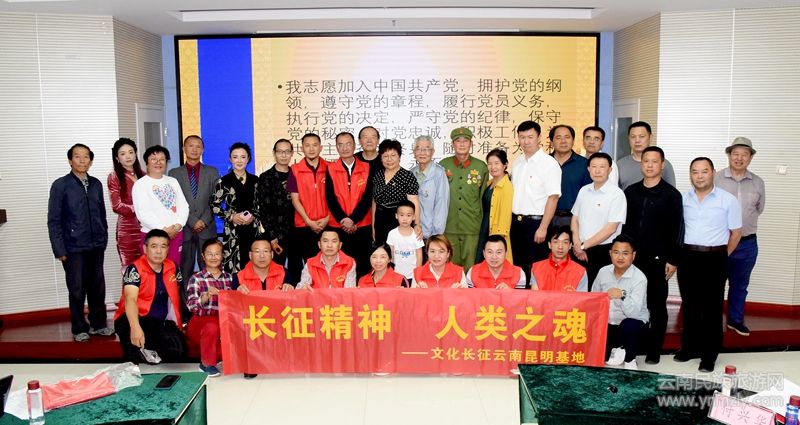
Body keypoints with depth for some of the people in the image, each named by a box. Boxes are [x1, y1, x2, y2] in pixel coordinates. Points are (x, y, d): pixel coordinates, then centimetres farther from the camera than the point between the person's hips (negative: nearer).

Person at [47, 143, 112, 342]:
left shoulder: (96, 184, 7)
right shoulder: (60, 185, -4)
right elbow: (53, 220, -5)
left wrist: (104, 240, 10)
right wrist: (59, 250, -8)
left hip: (96, 247, 3)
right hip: (74, 249, -3)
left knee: (97, 287, 11)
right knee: (77, 290, 6)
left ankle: (98, 324, 25)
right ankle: (80, 329, 20)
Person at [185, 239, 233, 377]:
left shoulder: (229, 277, 8)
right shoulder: (196, 279, -4)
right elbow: (192, 306, -16)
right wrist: (207, 296, -32)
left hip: (224, 322, 4)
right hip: (200, 322, -4)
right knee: (212, 327, -38)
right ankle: (207, 363, -11)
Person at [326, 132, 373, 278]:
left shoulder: (366, 168, 5)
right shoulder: (331, 169, 5)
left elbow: (368, 197, -3)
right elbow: (330, 197, -2)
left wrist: (353, 219, -12)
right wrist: (343, 220, -12)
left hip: (363, 226, 0)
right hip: (338, 226, 0)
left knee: (363, 267, 2)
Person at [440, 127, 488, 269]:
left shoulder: (481, 167, 6)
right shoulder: (443, 165, 6)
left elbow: (484, 196, 11)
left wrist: (481, 221, 11)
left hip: (472, 227, 0)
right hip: (449, 226, 1)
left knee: (470, 266, 2)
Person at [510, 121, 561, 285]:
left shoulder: (549, 163, -9)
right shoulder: (517, 162, 12)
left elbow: (553, 197, -14)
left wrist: (543, 228, -18)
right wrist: (510, 220, 8)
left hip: (536, 222, -6)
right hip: (516, 221, 6)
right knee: (517, 265, 12)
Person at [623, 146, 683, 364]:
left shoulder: (671, 195, -2)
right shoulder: (631, 192, 8)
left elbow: (677, 229, -3)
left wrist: (673, 260, -7)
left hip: (658, 259, -3)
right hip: (632, 257, 3)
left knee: (657, 305, 6)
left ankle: (654, 350, 15)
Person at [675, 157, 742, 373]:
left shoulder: (728, 200, -3)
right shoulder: (683, 198, 5)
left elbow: (736, 232, 3)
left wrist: (721, 256, 2)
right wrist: (678, 255, 7)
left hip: (714, 259, -3)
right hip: (687, 257, 3)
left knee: (712, 308, 3)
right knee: (689, 305, 12)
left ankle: (709, 355, 13)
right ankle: (690, 347, 26)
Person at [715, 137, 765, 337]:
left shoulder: (758, 183, 4)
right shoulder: (716, 179, -8)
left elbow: (759, 209, 16)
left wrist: (745, 223, 9)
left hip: (747, 244, 4)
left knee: (740, 285, 16)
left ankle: (736, 320, 32)